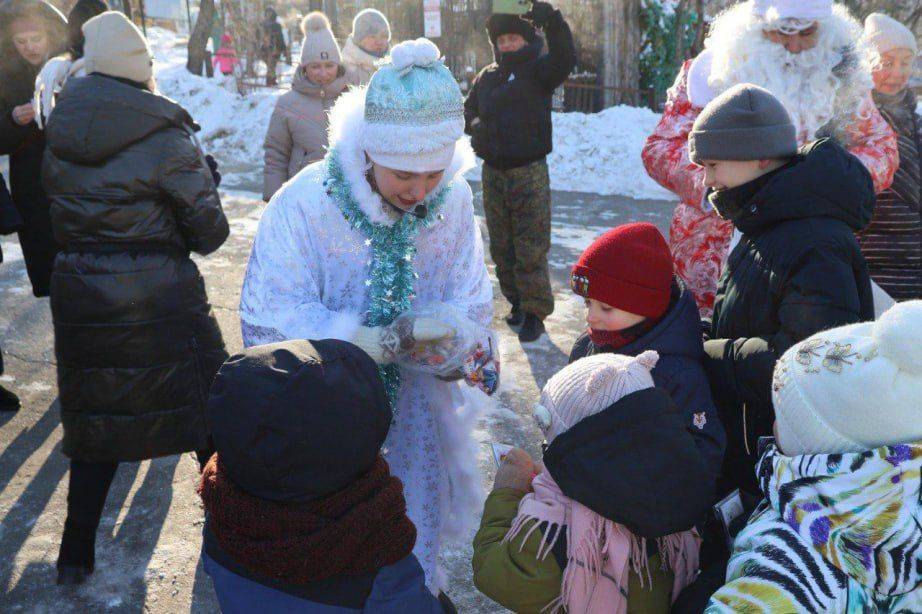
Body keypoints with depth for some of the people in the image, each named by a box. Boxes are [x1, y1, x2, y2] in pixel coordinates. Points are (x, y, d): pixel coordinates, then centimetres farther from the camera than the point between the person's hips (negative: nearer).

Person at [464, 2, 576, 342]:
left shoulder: (537, 70, -3)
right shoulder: (486, 76, 11)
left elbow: (564, 60, -22)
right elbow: (468, 110, 17)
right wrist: (476, 126, -6)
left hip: (529, 173, -5)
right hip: (493, 172, 5)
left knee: (531, 248, -5)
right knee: (501, 246, 12)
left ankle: (535, 312, 3)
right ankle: (517, 301, 27)